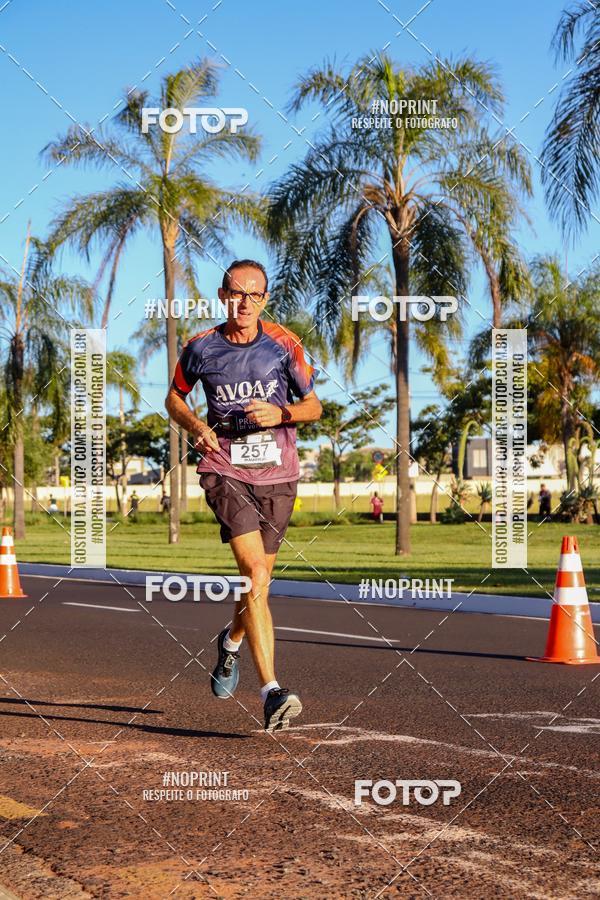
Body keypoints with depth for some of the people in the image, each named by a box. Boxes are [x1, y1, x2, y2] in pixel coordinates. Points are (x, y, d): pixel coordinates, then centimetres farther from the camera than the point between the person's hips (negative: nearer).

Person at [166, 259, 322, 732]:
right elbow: (174, 398, 16)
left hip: (278, 474, 2)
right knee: (256, 574, -20)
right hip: (226, 470, -2)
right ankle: (271, 691, -22)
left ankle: (231, 641, 47)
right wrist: (197, 427, -4)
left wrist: (281, 414, -12)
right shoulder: (201, 347, 1)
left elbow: (313, 405, 9)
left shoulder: (284, 344, 1)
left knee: (257, 582, 13)